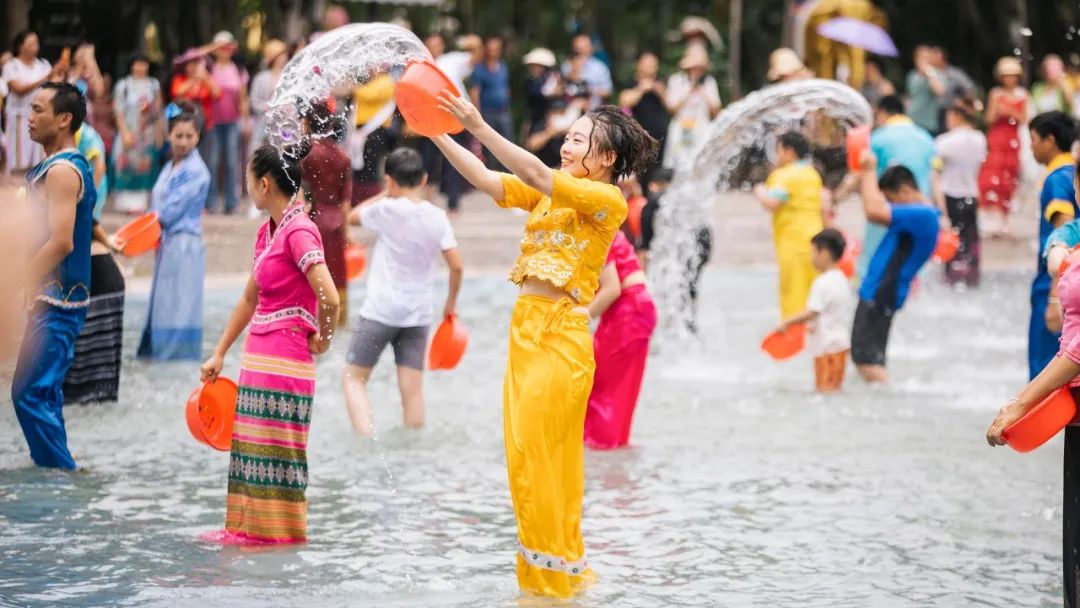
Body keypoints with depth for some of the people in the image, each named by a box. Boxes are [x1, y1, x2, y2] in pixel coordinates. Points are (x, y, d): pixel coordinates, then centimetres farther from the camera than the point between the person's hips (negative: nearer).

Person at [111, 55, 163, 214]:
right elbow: (119, 111, -5)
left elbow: (158, 111, 12)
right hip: (129, 133, -3)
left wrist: (159, 132, 11)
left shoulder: (154, 85, 7)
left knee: (144, 168, 2)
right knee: (126, 166, -4)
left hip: (147, 135, 3)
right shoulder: (123, 85, -2)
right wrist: (125, 133, -13)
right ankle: (127, 202, 1)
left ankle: (139, 203, 8)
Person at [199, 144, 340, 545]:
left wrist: (323, 339, -9)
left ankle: (281, 531, 7)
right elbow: (249, 299, 21)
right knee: (251, 445, 12)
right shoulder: (267, 231, 13)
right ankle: (249, 527, 19)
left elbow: (329, 299, -25)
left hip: (286, 358, -9)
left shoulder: (298, 232, -16)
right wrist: (219, 354, 21)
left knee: (276, 449, -1)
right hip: (258, 356, 9)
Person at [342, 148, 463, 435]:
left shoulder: (387, 210, -9)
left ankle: (366, 440, -13)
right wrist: (451, 302, 12)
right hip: (418, 314, 3)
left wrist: (386, 194, 14)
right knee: (412, 390, 4)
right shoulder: (437, 216, 0)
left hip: (380, 311, -3)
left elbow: (352, 216, 10)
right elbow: (456, 266, -2)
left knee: (354, 377, 5)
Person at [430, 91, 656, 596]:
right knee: (527, 455, 10)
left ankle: (552, 580, 3)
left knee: (536, 455, -6)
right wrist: (437, 134, -6)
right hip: (525, 327, 8)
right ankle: (563, 569, 20)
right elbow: (485, 179, 4)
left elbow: (535, 174, -19)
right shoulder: (549, 192, 14)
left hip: (561, 336, -8)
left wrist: (478, 127, -23)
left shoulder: (608, 200, -8)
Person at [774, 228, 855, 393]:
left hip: (826, 345, -9)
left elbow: (812, 313, -23)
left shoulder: (822, 283, -17)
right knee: (835, 387, 14)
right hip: (842, 341, 9)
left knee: (825, 388, -6)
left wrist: (787, 323, -15)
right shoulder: (843, 280, 12)